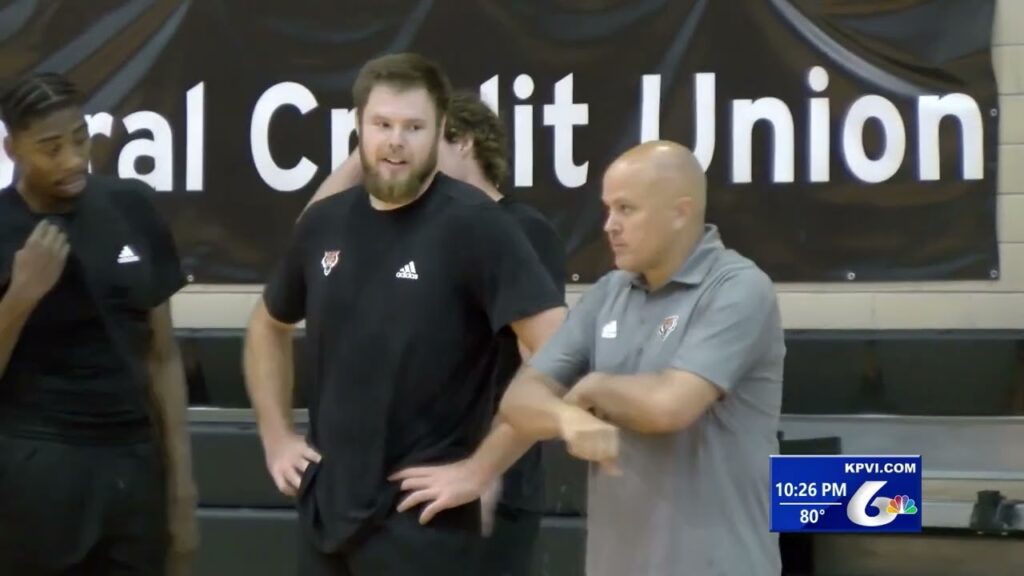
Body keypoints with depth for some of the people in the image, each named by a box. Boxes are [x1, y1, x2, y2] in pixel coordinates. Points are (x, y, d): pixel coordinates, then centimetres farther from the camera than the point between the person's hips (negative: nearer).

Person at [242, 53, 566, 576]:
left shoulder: (472, 224, -13)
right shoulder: (325, 223, 6)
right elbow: (269, 326, 24)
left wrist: (480, 469, -18)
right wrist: (276, 436, 13)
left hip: (420, 519, -6)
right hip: (325, 509, 6)